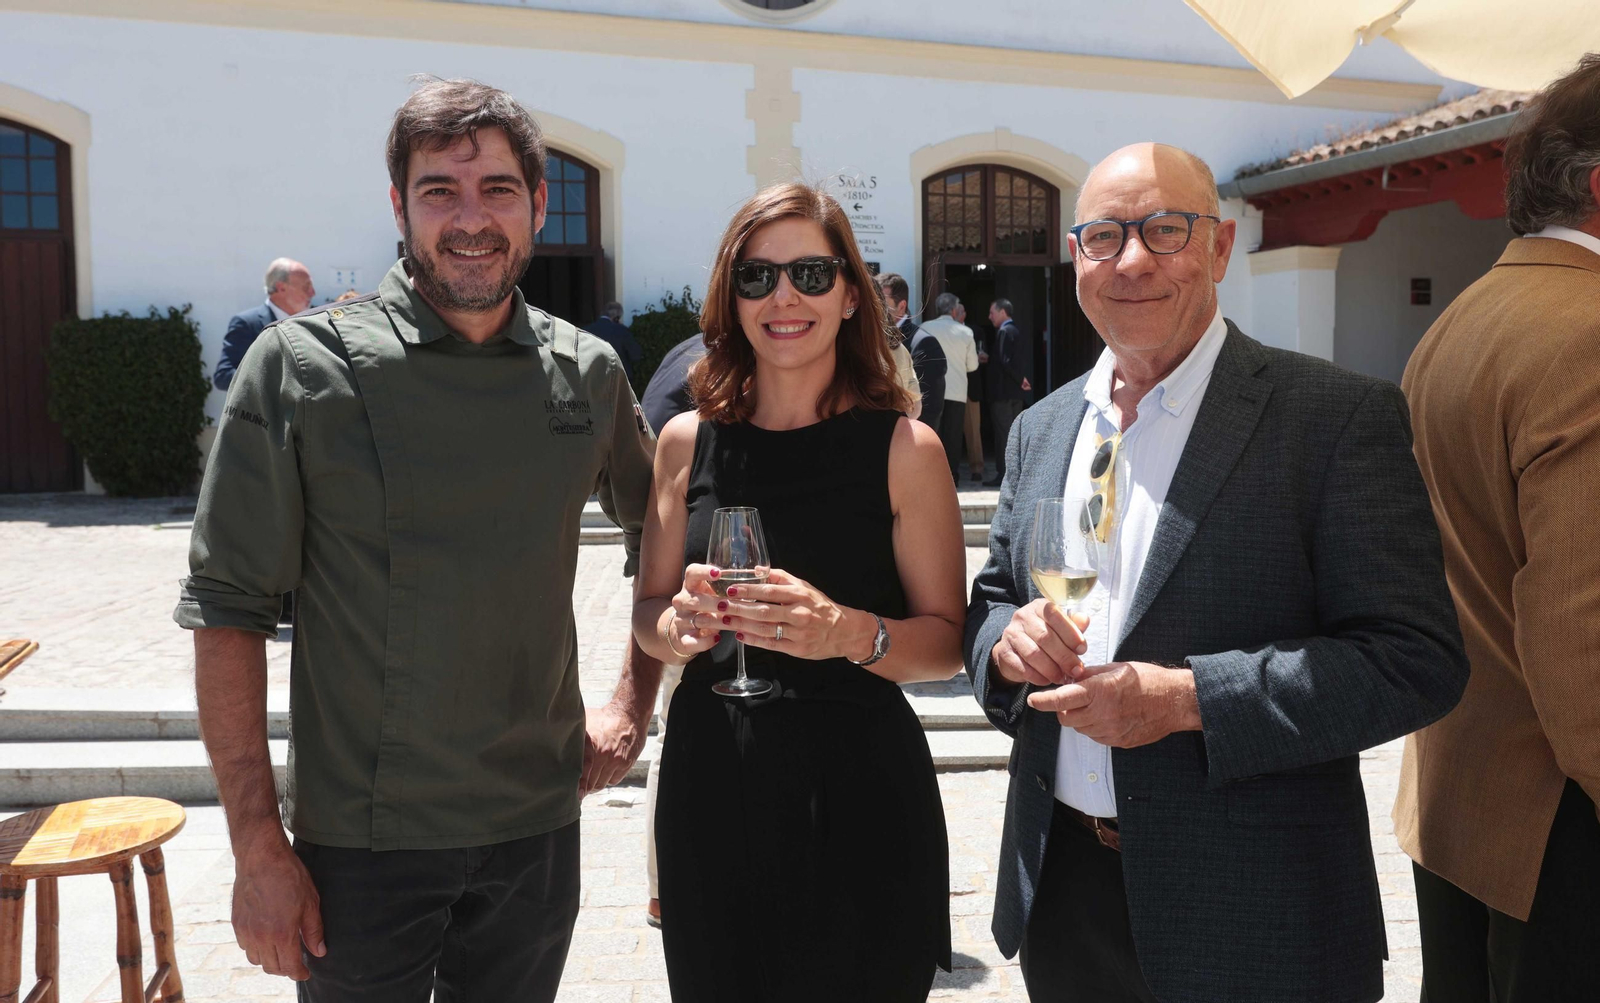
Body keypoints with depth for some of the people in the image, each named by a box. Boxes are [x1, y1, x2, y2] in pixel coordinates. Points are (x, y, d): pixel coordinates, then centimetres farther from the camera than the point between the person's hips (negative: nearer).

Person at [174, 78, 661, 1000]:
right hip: (361, 847, -3)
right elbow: (228, 608, -9)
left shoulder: (589, 373, 0)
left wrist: (635, 702, 8)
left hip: (538, 829, 3)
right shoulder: (301, 368, -10)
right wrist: (257, 846, -10)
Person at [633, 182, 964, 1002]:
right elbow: (649, 616, 10)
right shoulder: (688, 441, 3)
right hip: (709, 785, 3)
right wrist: (683, 626, -12)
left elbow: (946, 642, -4)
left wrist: (851, 633, -23)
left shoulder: (903, 447, -6)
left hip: (857, 790, -2)